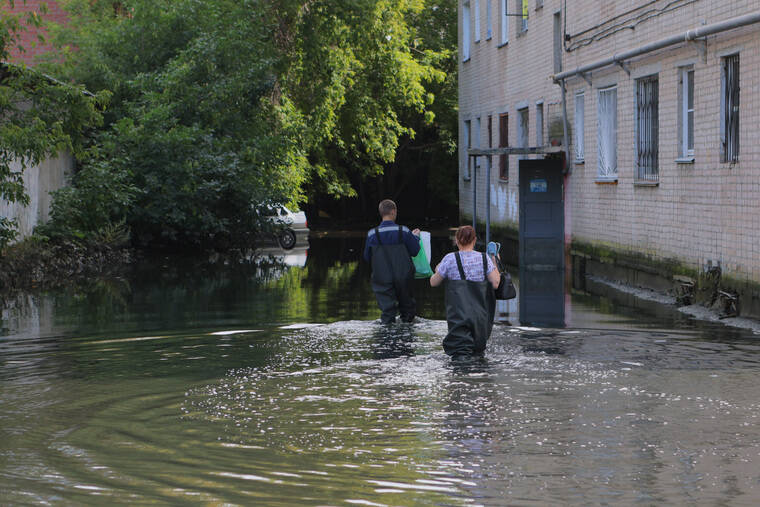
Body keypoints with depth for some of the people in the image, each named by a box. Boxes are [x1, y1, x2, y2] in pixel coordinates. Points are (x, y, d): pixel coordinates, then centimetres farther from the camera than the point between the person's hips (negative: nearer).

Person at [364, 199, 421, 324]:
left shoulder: (372, 234, -9)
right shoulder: (403, 232, -11)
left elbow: (367, 257, 2)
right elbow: (415, 251, 0)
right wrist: (416, 236, 17)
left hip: (382, 279, 0)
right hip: (403, 278, 0)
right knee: (406, 304, 19)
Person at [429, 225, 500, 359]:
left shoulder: (450, 259, -3)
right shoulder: (484, 258, 1)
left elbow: (433, 282, 6)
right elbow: (496, 283, -2)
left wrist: (437, 271, 28)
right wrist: (495, 263, 12)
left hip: (459, 315, -3)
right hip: (481, 316, 3)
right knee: (478, 351, 19)